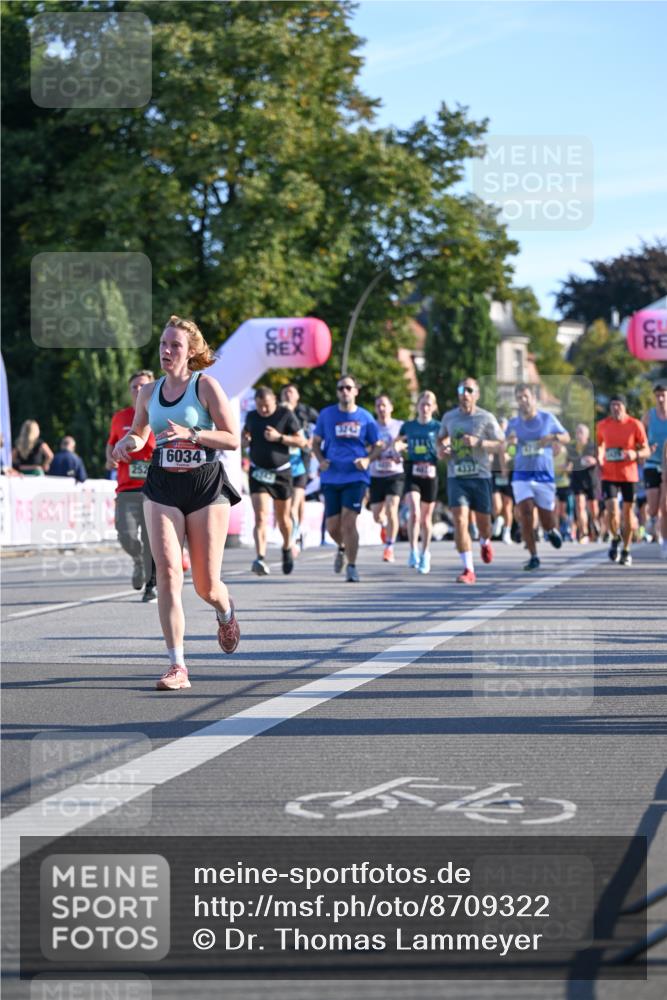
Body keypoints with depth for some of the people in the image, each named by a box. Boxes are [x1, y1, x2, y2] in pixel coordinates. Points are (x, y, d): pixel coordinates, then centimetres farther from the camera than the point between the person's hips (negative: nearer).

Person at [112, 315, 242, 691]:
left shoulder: (205, 386, -6)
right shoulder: (149, 392, 7)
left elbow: (233, 439, -9)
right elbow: (139, 432, 25)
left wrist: (190, 434, -21)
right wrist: (128, 442, 1)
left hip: (206, 487, -3)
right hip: (163, 489, 3)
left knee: (206, 586, 2)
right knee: (168, 573, -13)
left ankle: (226, 610, 41)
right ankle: (177, 666, -13)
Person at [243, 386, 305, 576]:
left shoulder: (285, 415, -6)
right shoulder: (251, 416, 4)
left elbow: (301, 441, -6)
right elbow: (245, 433, 23)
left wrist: (279, 437, -20)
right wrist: (245, 439, -2)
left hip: (281, 473, -1)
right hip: (258, 473, 1)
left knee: (283, 518, 13)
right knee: (260, 517, -15)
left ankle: (287, 547, 41)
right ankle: (260, 558, -25)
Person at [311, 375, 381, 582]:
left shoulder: (365, 417, 3)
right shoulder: (326, 415, 5)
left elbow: (377, 446, 10)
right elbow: (316, 442, 13)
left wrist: (367, 459, -10)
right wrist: (321, 460, -6)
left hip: (355, 477, -2)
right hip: (331, 477, 2)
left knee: (349, 521, -14)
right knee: (332, 525, 5)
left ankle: (352, 567, -2)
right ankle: (342, 547, 38)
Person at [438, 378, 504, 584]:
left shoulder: (486, 418, -4)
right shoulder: (449, 417, 6)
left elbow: (500, 444, -5)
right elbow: (442, 438, 24)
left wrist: (479, 442, -20)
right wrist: (442, 448, 1)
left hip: (480, 476, -1)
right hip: (456, 477, 1)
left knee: (483, 520, 11)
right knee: (460, 520, -15)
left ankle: (485, 542, 49)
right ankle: (468, 570, -14)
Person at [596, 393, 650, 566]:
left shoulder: (635, 425, -5)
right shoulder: (603, 425, 1)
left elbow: (646, 451, -2)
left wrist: (635, 454, -22)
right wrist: (599, 459, 2)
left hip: (629, 475, 0)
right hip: (609, 475, 0)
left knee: (628, 512, 6)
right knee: (612, 512, -13)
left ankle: (626, 551, 22)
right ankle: (615, 538, 18)